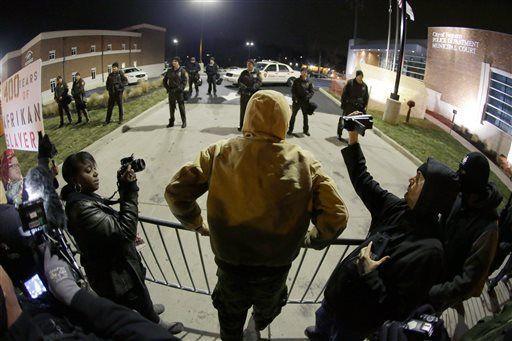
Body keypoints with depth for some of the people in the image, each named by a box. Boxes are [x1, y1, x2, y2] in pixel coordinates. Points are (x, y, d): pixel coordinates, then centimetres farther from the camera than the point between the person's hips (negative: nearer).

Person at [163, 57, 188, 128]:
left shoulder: (182, 70, -2)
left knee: (181, 106, -2)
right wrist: (167, 88, 5)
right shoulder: (169, 70, 10)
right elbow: (165, 80, 17)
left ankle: (184, 122, 8)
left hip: (179, 91, -4)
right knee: (171, 107, 8)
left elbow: (185, 81, -7)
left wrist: (180, 88, -16)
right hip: (171, 91, 4)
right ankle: (171, 122, 17)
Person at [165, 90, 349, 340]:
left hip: (230, 266, -1)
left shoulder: (220, 153, -16)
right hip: (277, 270, 2)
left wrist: (197, 224, 4)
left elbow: (175, 192, -14)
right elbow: (336, 217, -17)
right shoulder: (304, 162, -16)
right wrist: (312, 239, 3)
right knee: (267, 309, 38)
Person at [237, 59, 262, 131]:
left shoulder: (257, 72, 3)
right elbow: (239, 81, 7)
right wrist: (244, 87, -12)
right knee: (243, 109, 6)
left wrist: (252, 88, -19)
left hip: (254, 94, -2)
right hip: (244, 94, 2)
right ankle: (241, 125, 16)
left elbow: (259, 82, -5)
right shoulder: (244, 72, 10)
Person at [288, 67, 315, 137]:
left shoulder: (309, 82, 3)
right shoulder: (296, 81, -1)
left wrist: (308, 96, -14)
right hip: (297, 101, -2)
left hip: (305, 101, 2)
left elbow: (312, 91, 4)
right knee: (293, 115, 3)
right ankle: (290, 129, 11)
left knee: (305, 116, 12)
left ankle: (306, 130, 24)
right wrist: (295, 98, -14)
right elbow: (293, 90, -1)